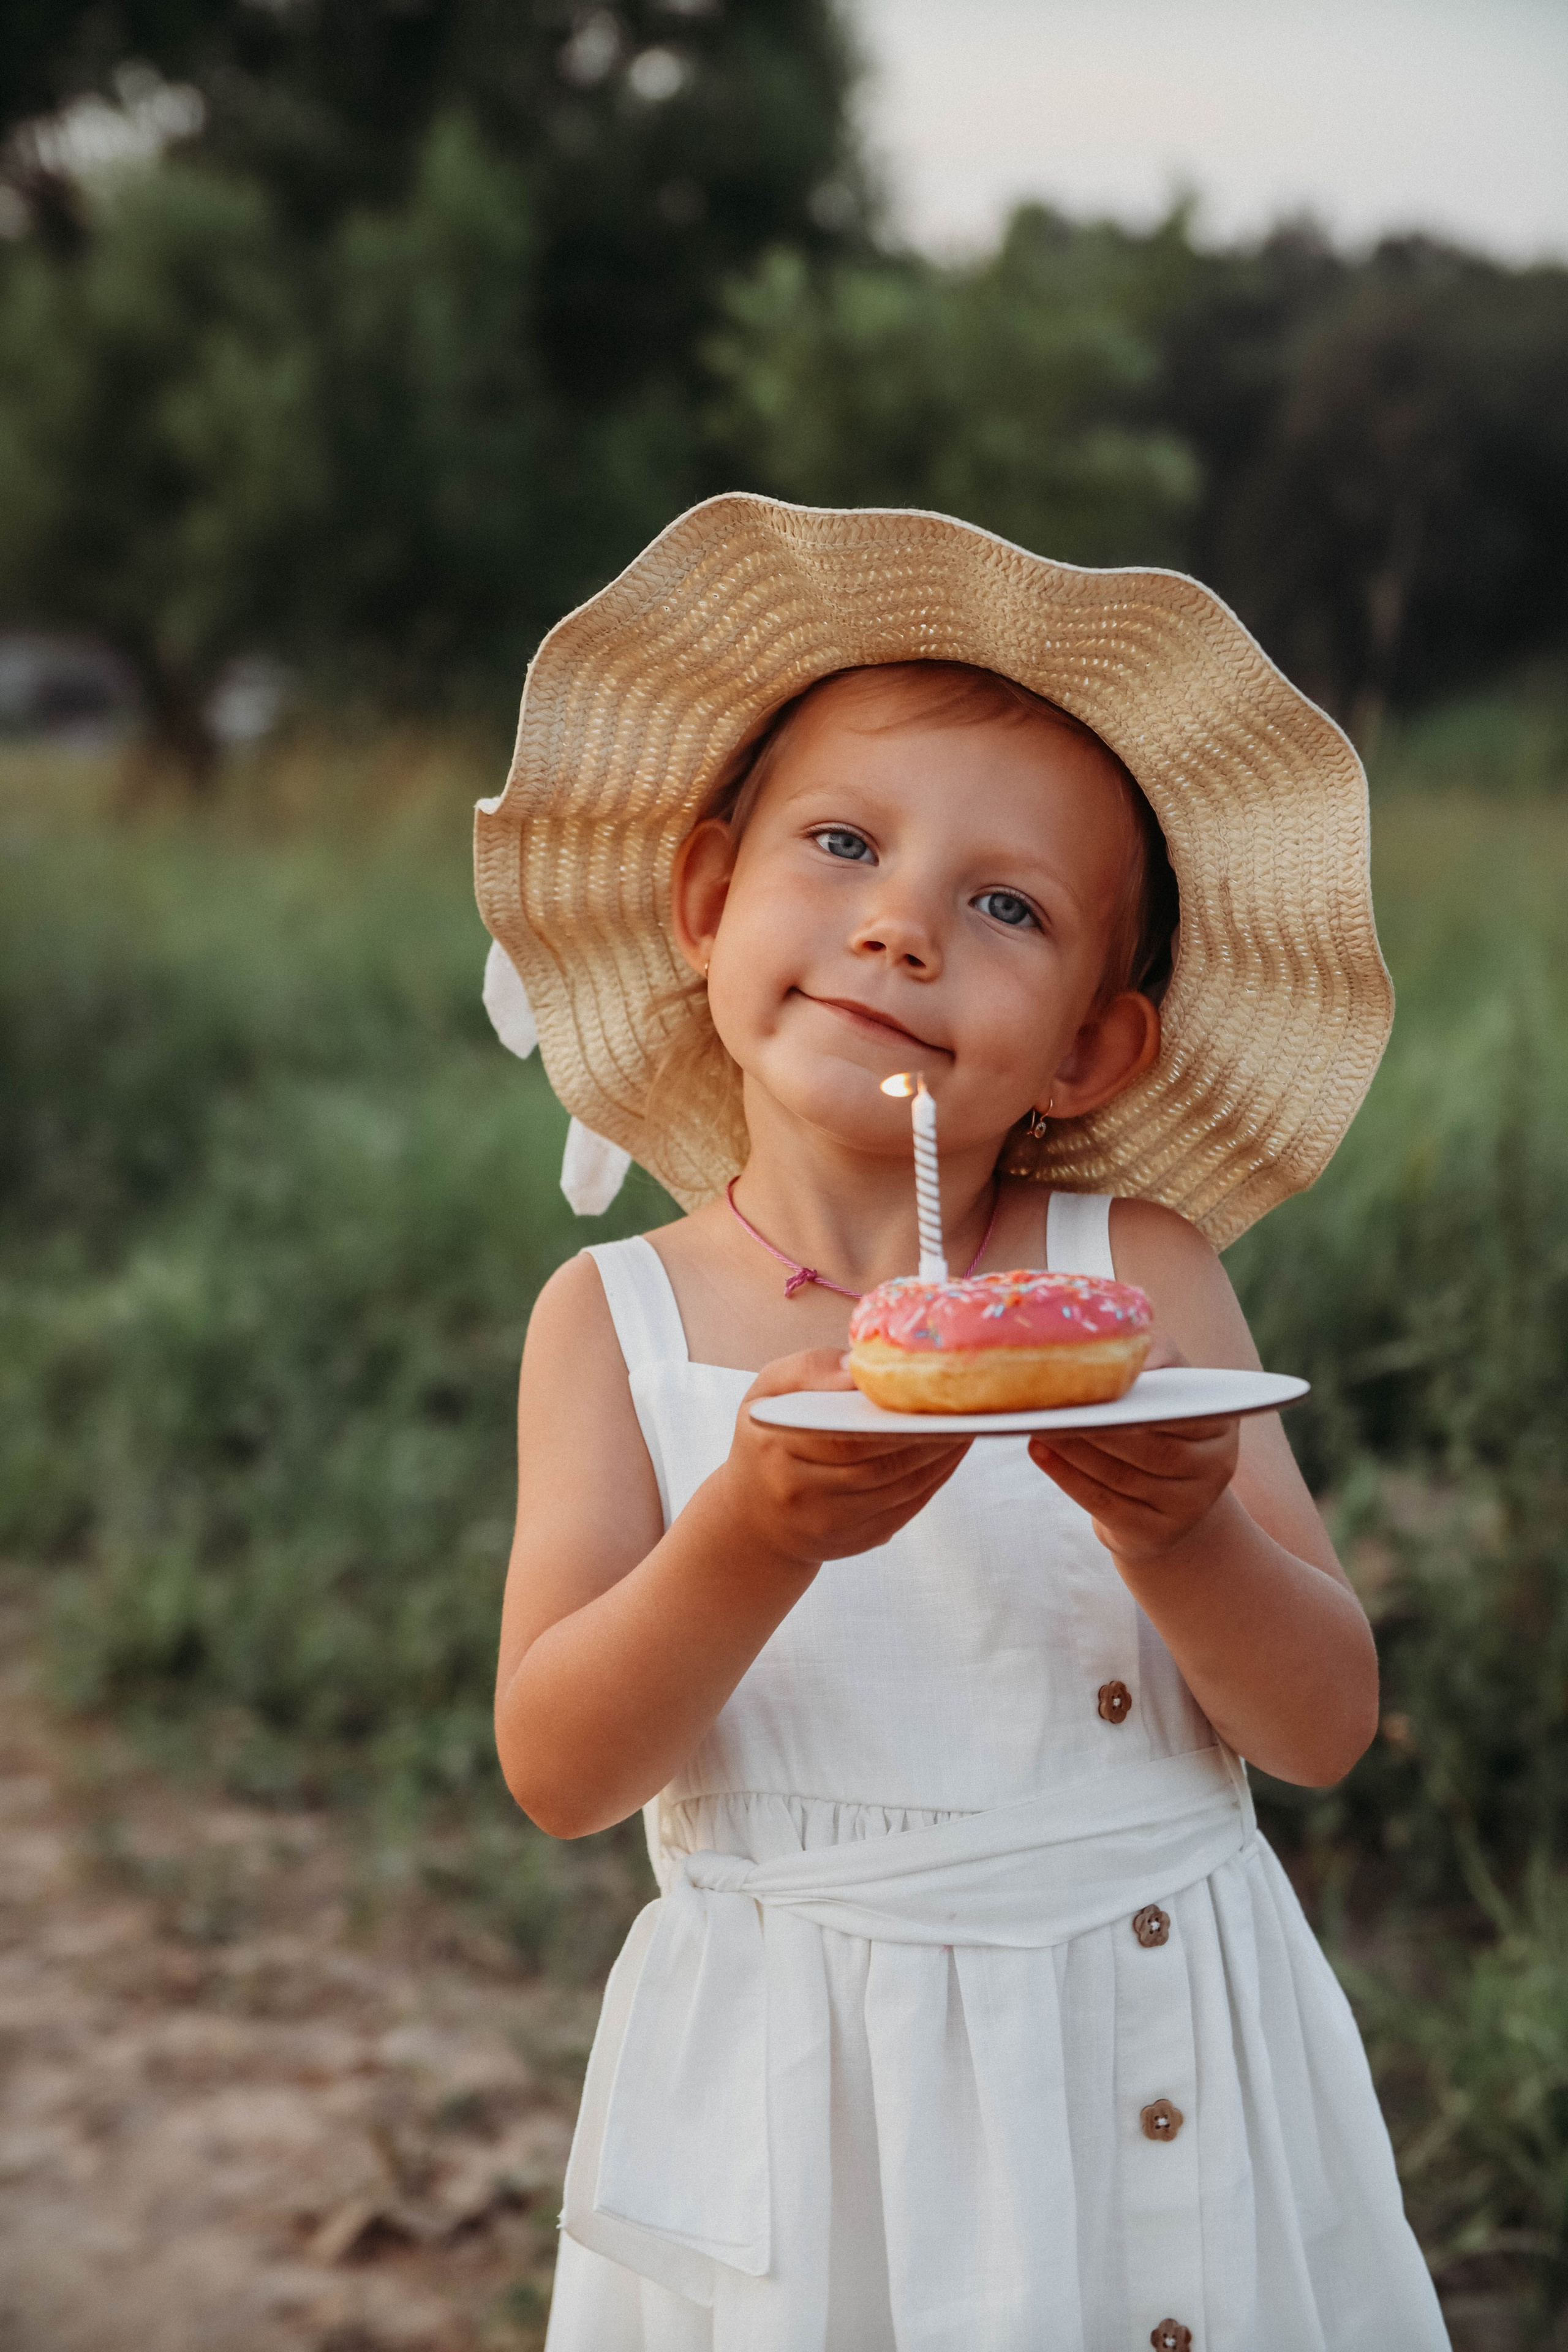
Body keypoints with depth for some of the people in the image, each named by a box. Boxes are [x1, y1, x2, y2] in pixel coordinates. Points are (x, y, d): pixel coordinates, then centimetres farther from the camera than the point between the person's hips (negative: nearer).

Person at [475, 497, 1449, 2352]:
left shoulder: (1140, 1275, -4)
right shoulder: (615, 1318, -4)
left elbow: (1327, 1729, -6)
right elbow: (557, 1773, -11)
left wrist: (1182, 1534, -25)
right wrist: (755, 1540, -27)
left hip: (1161, 2087, 1)